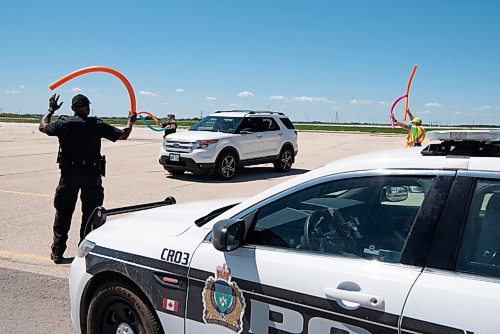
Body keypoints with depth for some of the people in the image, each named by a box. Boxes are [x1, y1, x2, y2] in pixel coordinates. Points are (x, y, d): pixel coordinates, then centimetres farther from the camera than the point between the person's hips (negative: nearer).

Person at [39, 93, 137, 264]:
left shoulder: (63, 123, -3)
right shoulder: (97, 125, -5)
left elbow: (42, 126, 16)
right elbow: (123, 135, 0)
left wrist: (51, 110, 31)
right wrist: (130, 122, 19)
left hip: (69, 173, 1)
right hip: (92, 174, -1)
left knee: (63, 212, 11)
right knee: (90, 213, 8)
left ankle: (57, 252, 14)